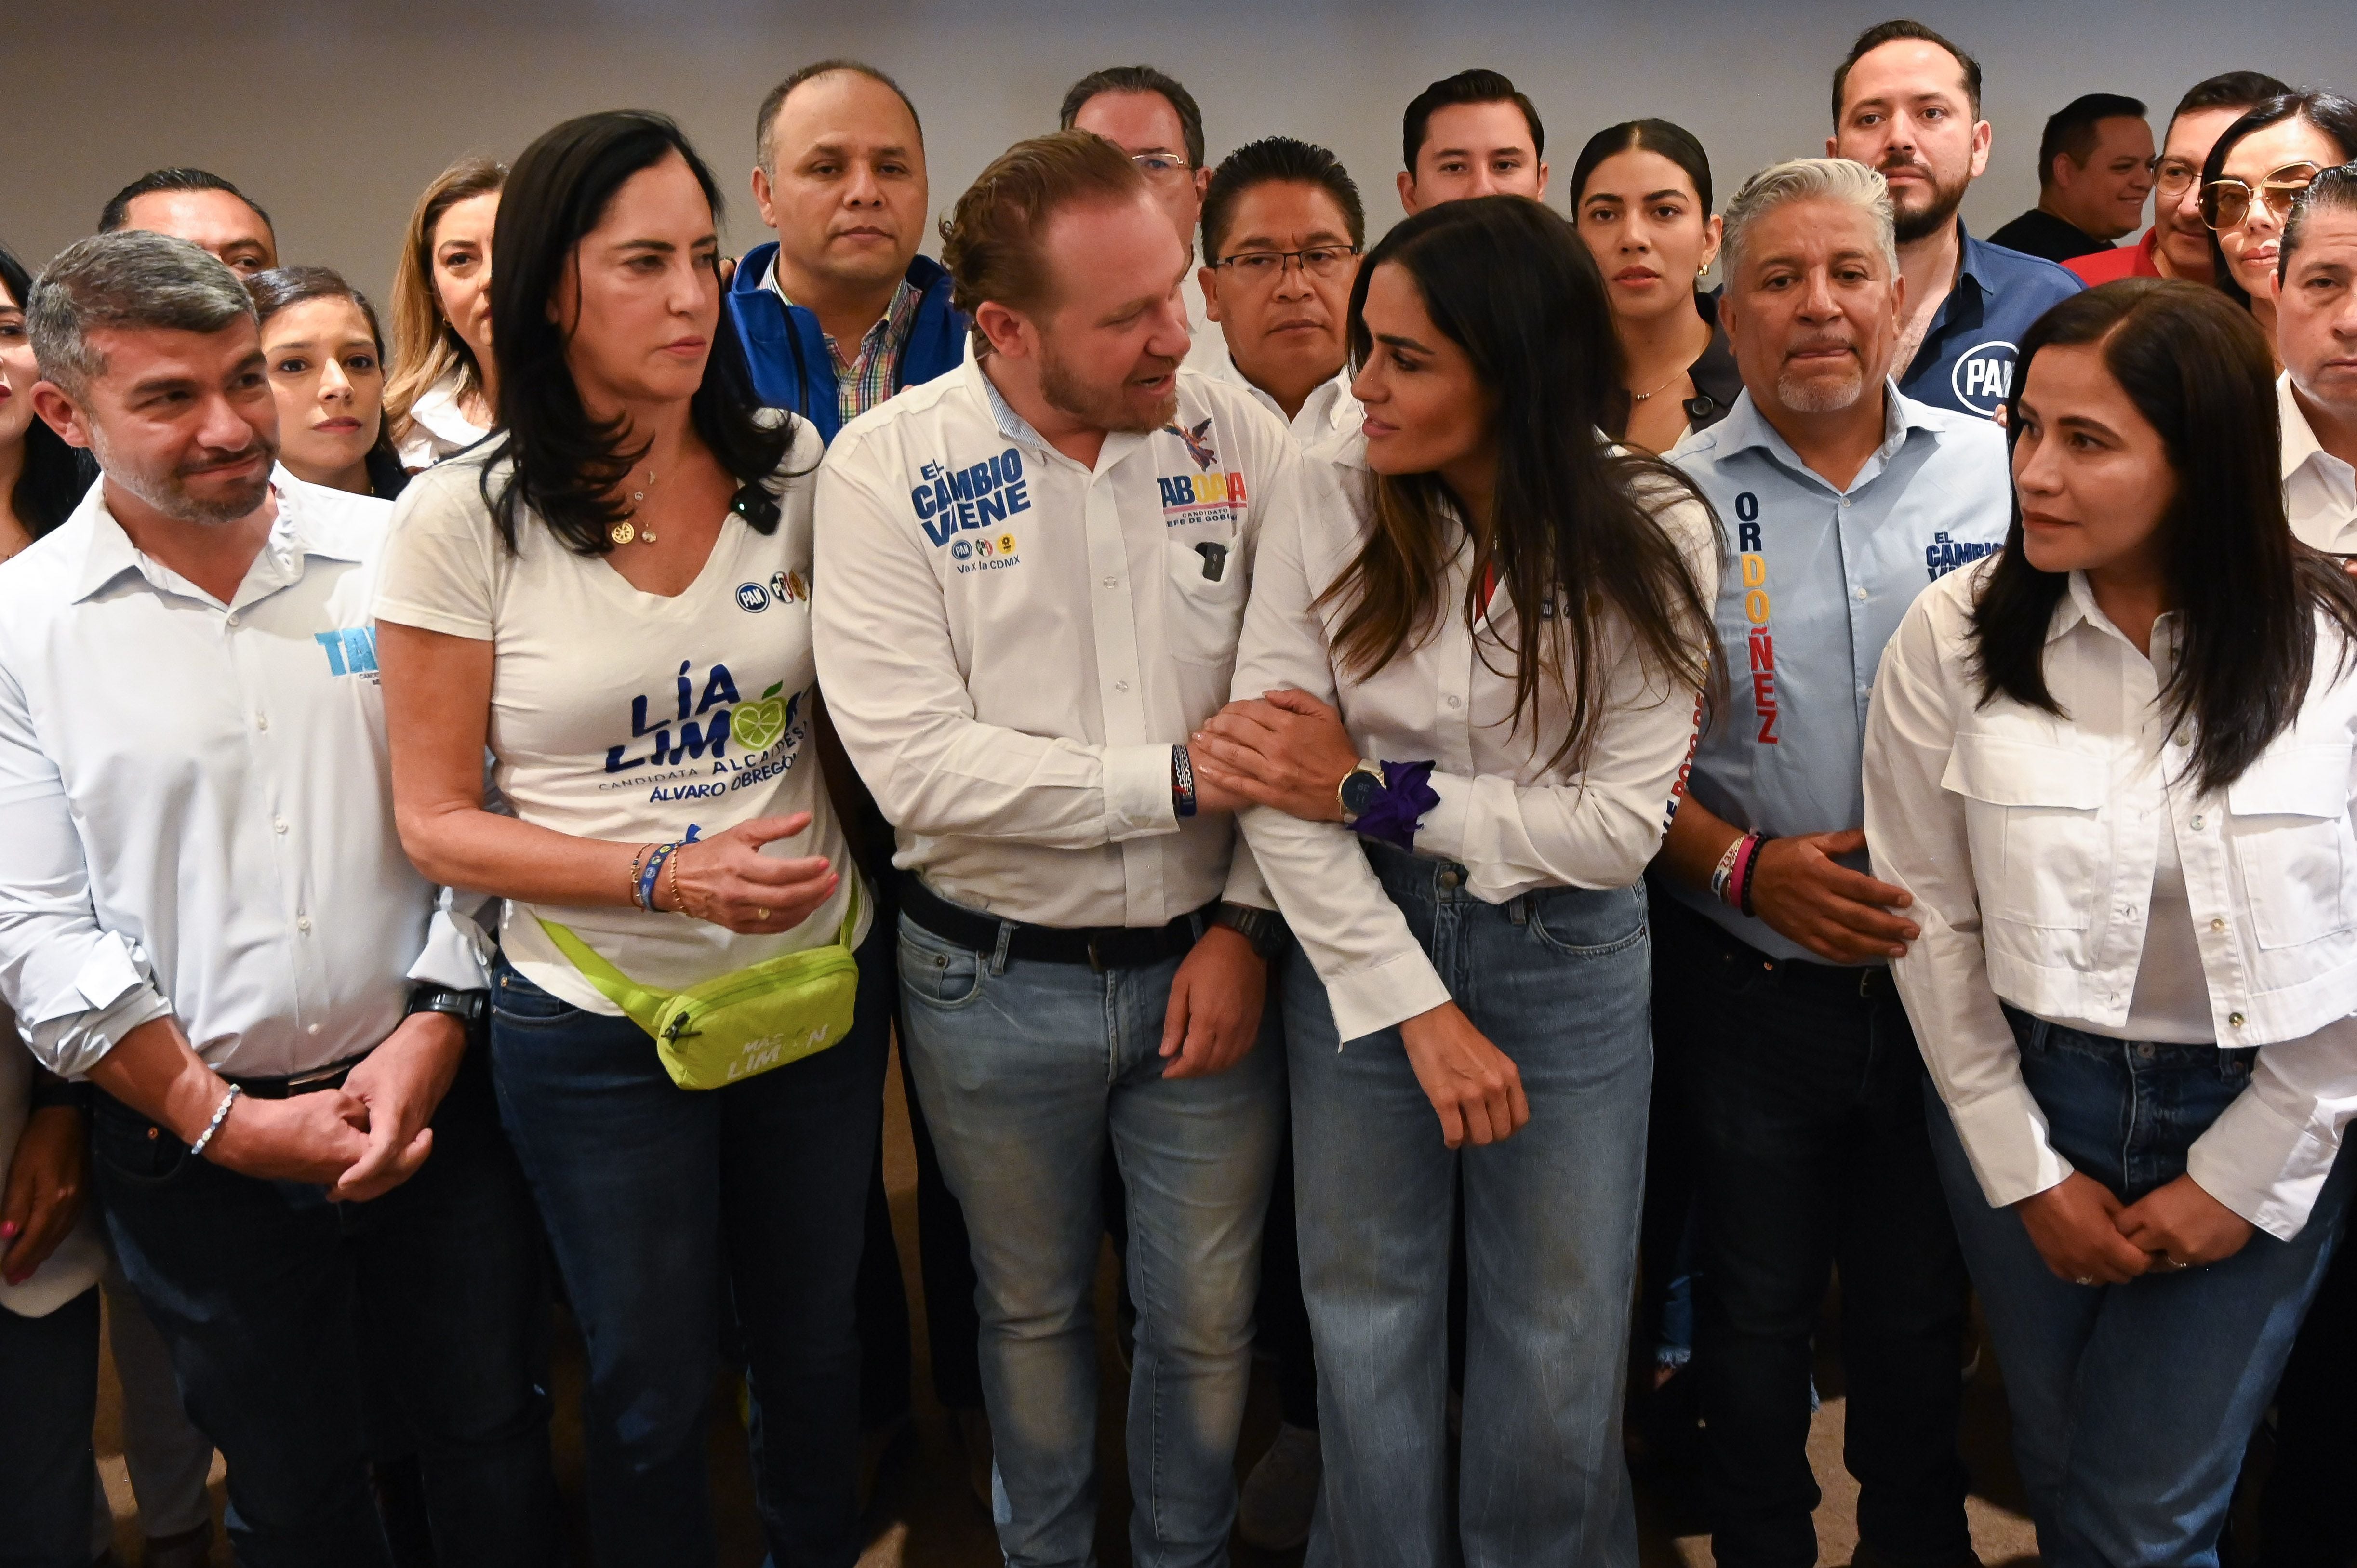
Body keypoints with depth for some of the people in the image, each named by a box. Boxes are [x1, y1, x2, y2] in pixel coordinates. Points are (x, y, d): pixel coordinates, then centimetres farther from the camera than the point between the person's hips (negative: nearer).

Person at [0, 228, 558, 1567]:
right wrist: (222, 1120, -10)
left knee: (496, 1444, 15)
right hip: (195, 1146, 0)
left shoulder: (395, 558, -3)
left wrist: (437, 1023, -10)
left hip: (435, 1097, 1)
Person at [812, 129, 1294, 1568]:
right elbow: (918, 766, -21)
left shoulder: (1240, 438, -6)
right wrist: (1179, 782, -20)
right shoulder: (887, 466, -13)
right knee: (1033, 1309, 20)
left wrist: (1247, 921, -9)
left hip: (1204, 960, 2)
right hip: (995, 979, -1)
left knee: (1210, 1319, 15)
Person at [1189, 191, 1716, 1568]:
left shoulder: (1652, 536, -13)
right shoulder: (1337, 499, -11)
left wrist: (1367, 790, -16)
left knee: (1560, 1356, 14)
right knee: (1369, 1333, 15)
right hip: (1361, 943, 1)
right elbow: (1275, 778, -14)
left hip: (1571, 963, 0)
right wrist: (1416, 1008, -16)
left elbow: (1618, 825, -15)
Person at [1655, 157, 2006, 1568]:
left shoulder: (1999, 472, -1)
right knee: (1759, 1307, 15)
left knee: (1924, 1304, 18)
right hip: (1751, 986, -1)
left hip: (1951, 975, 1)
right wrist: (1744, 867, -17)